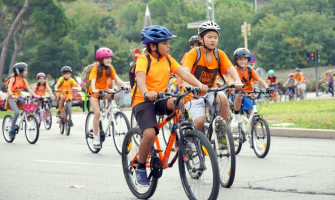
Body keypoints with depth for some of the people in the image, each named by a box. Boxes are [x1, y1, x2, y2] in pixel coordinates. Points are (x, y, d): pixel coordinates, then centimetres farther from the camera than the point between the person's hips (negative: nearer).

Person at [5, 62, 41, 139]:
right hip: (11, 98, -6)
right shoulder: (13, 79, -14)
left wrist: (35, 95, -19)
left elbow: (29, 89, -3)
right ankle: (11, 130, -17)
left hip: (18, 98, 6)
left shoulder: (24, 80, 3)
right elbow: (9, 89, -25)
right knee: (17, 112, -27)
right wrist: (12, 95, -45)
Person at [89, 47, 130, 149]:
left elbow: (116, 78, -17)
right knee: (97, 112, -18)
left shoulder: (110, 68, -6)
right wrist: (94, 90, -51)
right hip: (94, 92, -4)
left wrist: (124, 86, -35)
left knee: (116, 95, -29)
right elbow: (93, 80, -30)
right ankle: (96, 136, -8)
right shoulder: (96, 68, -17)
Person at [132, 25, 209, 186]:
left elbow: (183, 73, -6)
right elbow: (140, 78, -29)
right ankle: (140, 169, -4)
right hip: (142, 101, -5)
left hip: (160, 99, 5)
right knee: (150, 134, -27)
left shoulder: (168, 60, 7)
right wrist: (146, 93, -51)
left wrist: (199, 85, -25)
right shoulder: (143, 60, -11)